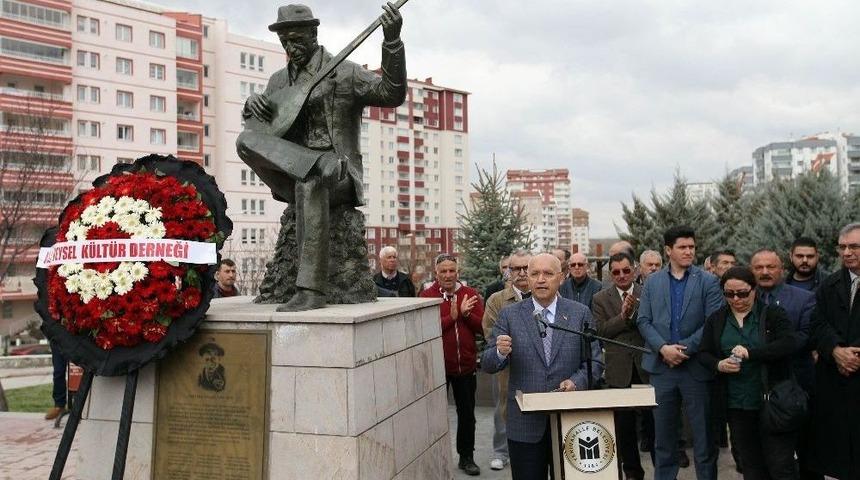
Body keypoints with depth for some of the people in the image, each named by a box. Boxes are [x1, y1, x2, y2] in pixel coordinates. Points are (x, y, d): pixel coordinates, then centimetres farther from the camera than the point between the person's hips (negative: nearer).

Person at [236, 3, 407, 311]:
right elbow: (253, 122, 25)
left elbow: (392, 95, -12)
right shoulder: (279, 80, 17)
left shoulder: (344, 72, 2)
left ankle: (311, 290, -40)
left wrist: (392, 42, -23)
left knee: (309, 183, -40)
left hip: (338, 173, -4)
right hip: (293, 167, 5)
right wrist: (252, 103, 0)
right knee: (246, 141, -19)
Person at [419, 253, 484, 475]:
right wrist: (452, 317, -23)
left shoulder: (470, 294, 2)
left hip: (466, 365, 3)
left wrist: (466, 314, -19)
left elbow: (482, 327, -3)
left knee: (467, 413, 14)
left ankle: (466, 457, 29)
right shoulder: (427, 296, -7)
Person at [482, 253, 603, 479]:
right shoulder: (509, 315, 0)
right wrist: (500, 352, -23)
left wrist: (575, 382, -16)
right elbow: (488, 365, -2)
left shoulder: (580, 313, 2)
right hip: (525, 424, -1)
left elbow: (595, 362, 3)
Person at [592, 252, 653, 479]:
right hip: (619, 370, 1)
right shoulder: (600, 299, 3)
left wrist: (634, 311, -17)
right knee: (624, 425, 10)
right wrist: (623, 315, -15)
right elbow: (600, 331, -4)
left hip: (647, 366, 0)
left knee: (653, 420, 6)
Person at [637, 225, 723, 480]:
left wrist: (685, 348, -14)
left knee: (703, 435, 6)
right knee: (663, 434, 11)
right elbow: (643, 321, 3)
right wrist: (663, 347, -12)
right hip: (661, 366, 2)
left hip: (696, 367, -2)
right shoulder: (652, 282, 8)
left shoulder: (708, 282, 1)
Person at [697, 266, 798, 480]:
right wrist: (719, 365, -14)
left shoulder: (773, 314, -2)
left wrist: (750, 353, -26)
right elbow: (703, 354, 8)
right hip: (736, 404, 3)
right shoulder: (716, 319, 7)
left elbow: (788, 344, -16)